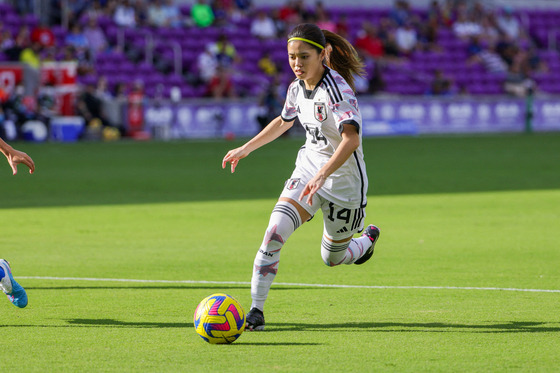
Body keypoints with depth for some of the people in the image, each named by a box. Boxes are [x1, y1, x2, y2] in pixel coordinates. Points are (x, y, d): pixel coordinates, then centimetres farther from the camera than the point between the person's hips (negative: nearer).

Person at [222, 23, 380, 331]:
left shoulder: (337, 89, -24)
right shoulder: (297, 88, 0)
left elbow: (351, 138, -38)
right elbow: (283, 121, 23)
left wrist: (322, 174, -49)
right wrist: (246, 149, 21)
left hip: (343, 180, -5)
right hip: (308, 167, 5)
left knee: (332, 258, 13)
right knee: (275, 232, -19)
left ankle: (368, 240, 48)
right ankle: (255, 310, -14)